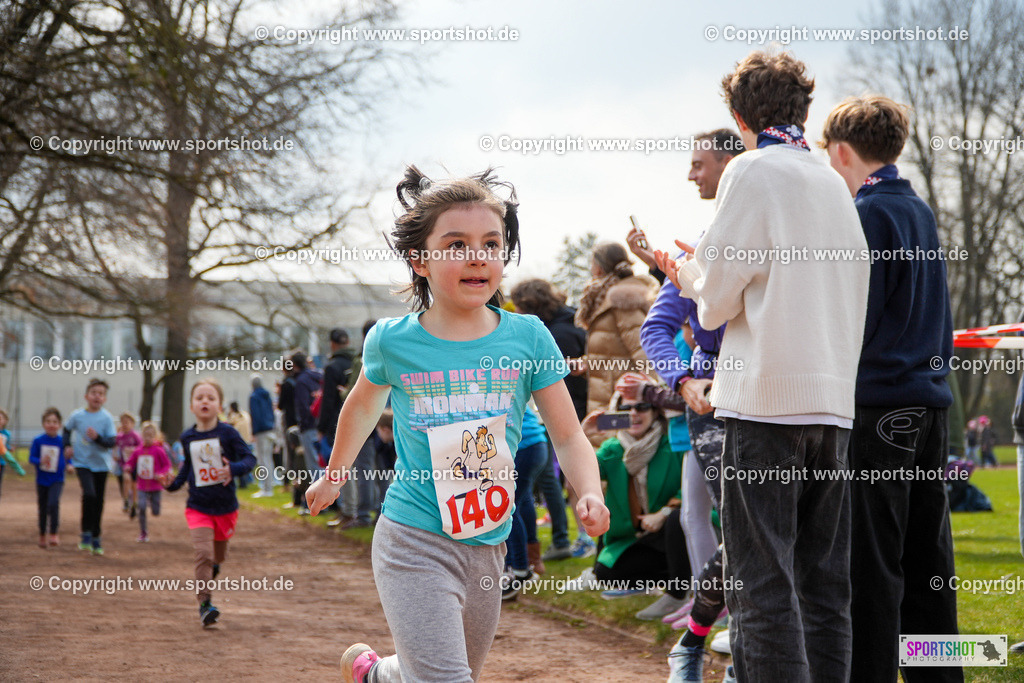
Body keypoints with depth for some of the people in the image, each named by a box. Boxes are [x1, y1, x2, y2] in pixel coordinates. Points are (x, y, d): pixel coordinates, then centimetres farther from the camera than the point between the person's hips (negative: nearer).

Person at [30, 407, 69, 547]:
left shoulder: (62, 441, -5)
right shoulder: (38, 441, -4)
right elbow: (31, 457, -2)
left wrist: (69, 465, -14)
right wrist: (41, 461, -22)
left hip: (57, 480, -2)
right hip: (41, 480, 2)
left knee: (53, 504, -24)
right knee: (43, 508, 12)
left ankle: (53, 535, -17)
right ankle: (42, 536, 30)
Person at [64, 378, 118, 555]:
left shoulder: (107, 418, -7)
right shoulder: (77, 416, -4)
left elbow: (112, 442, -10)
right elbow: (67, 430, 17)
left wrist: (97, 438, -26)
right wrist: (67, 446, 3)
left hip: (101, 464, 1)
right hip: (82, 462, -1)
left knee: (98, 502, 8)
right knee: (89, 494, -23)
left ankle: (96, 538, 24)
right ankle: (86, 534, -10)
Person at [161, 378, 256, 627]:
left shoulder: (227, 433, -9)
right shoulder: (187, 438, 2)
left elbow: (249, 458, -11)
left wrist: (233, 469, -31)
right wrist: (173, 483, 1)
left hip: (225, 506, 0)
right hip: (198, 507, 0)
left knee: (218, 556, 16)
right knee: (203, 553, -17)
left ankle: (212, 567, 53)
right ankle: (204, 603, -10)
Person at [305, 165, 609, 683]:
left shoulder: (527, 338, -4)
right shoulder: (392, 342, -5)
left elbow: (568, 436, -1)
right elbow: (363, 407, 17)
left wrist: (589, 494, -20)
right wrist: (333, 477, 28)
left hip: (488, 547, 4)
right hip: (415, 544, -3)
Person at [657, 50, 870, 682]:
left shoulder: (753, 171, -4)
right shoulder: (834, 182, 15)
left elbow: (716, 304, -4)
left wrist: (691, 275, 17)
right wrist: (708, 272, 27)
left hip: (767, 396, -7)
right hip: (834, 399, 7)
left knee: (763, 580, -7)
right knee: (824, 582, 9)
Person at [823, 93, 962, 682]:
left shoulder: (868, 213, -11)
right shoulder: (921, 212, 15)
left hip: (878, 405, -8)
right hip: (930, 399, 8)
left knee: (873, 565, -6)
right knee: (927, 563, 12)